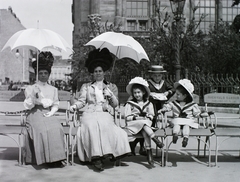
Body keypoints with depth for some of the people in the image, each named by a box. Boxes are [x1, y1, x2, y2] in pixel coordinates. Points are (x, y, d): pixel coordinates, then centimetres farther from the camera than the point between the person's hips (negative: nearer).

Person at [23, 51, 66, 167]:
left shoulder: (53, 89, 20)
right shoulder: (30, 88, 11)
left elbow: (55, 105, 17)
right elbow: (27, 105, 4)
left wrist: (51, 112, -4)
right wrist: (33, 97, -14)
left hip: (48, 115, 2)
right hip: (35, 115, -2)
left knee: (56, 128, -29)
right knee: (42, 130, -33)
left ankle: (55, 157, -27)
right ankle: (44, 158, -27)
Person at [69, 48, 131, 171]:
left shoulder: (112, 87, 24)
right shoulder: (86, 86, 25)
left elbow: (115, 104, 17)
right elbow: (82, 101, 13)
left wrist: (111, 95, -1)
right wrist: (75, 106, -7)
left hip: (105, 114, 0)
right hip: (90, 114, 0)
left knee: (103, 125, -36)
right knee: (92, 126, -35)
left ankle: (97, 156, -38)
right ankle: (96, 156, -41)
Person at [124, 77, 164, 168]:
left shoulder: (148, 104, 14)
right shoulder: (129, 104, 8)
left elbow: (151, 115, 11)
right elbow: (127, 117, 2)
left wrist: (146, 116, -9)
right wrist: (135, 117, -12)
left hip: (146, 124, 1)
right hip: (133, 124, -1)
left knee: (145, 132, -32)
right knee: (144, 123, -34)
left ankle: (149, 153, -37)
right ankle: (155, 139, -39)